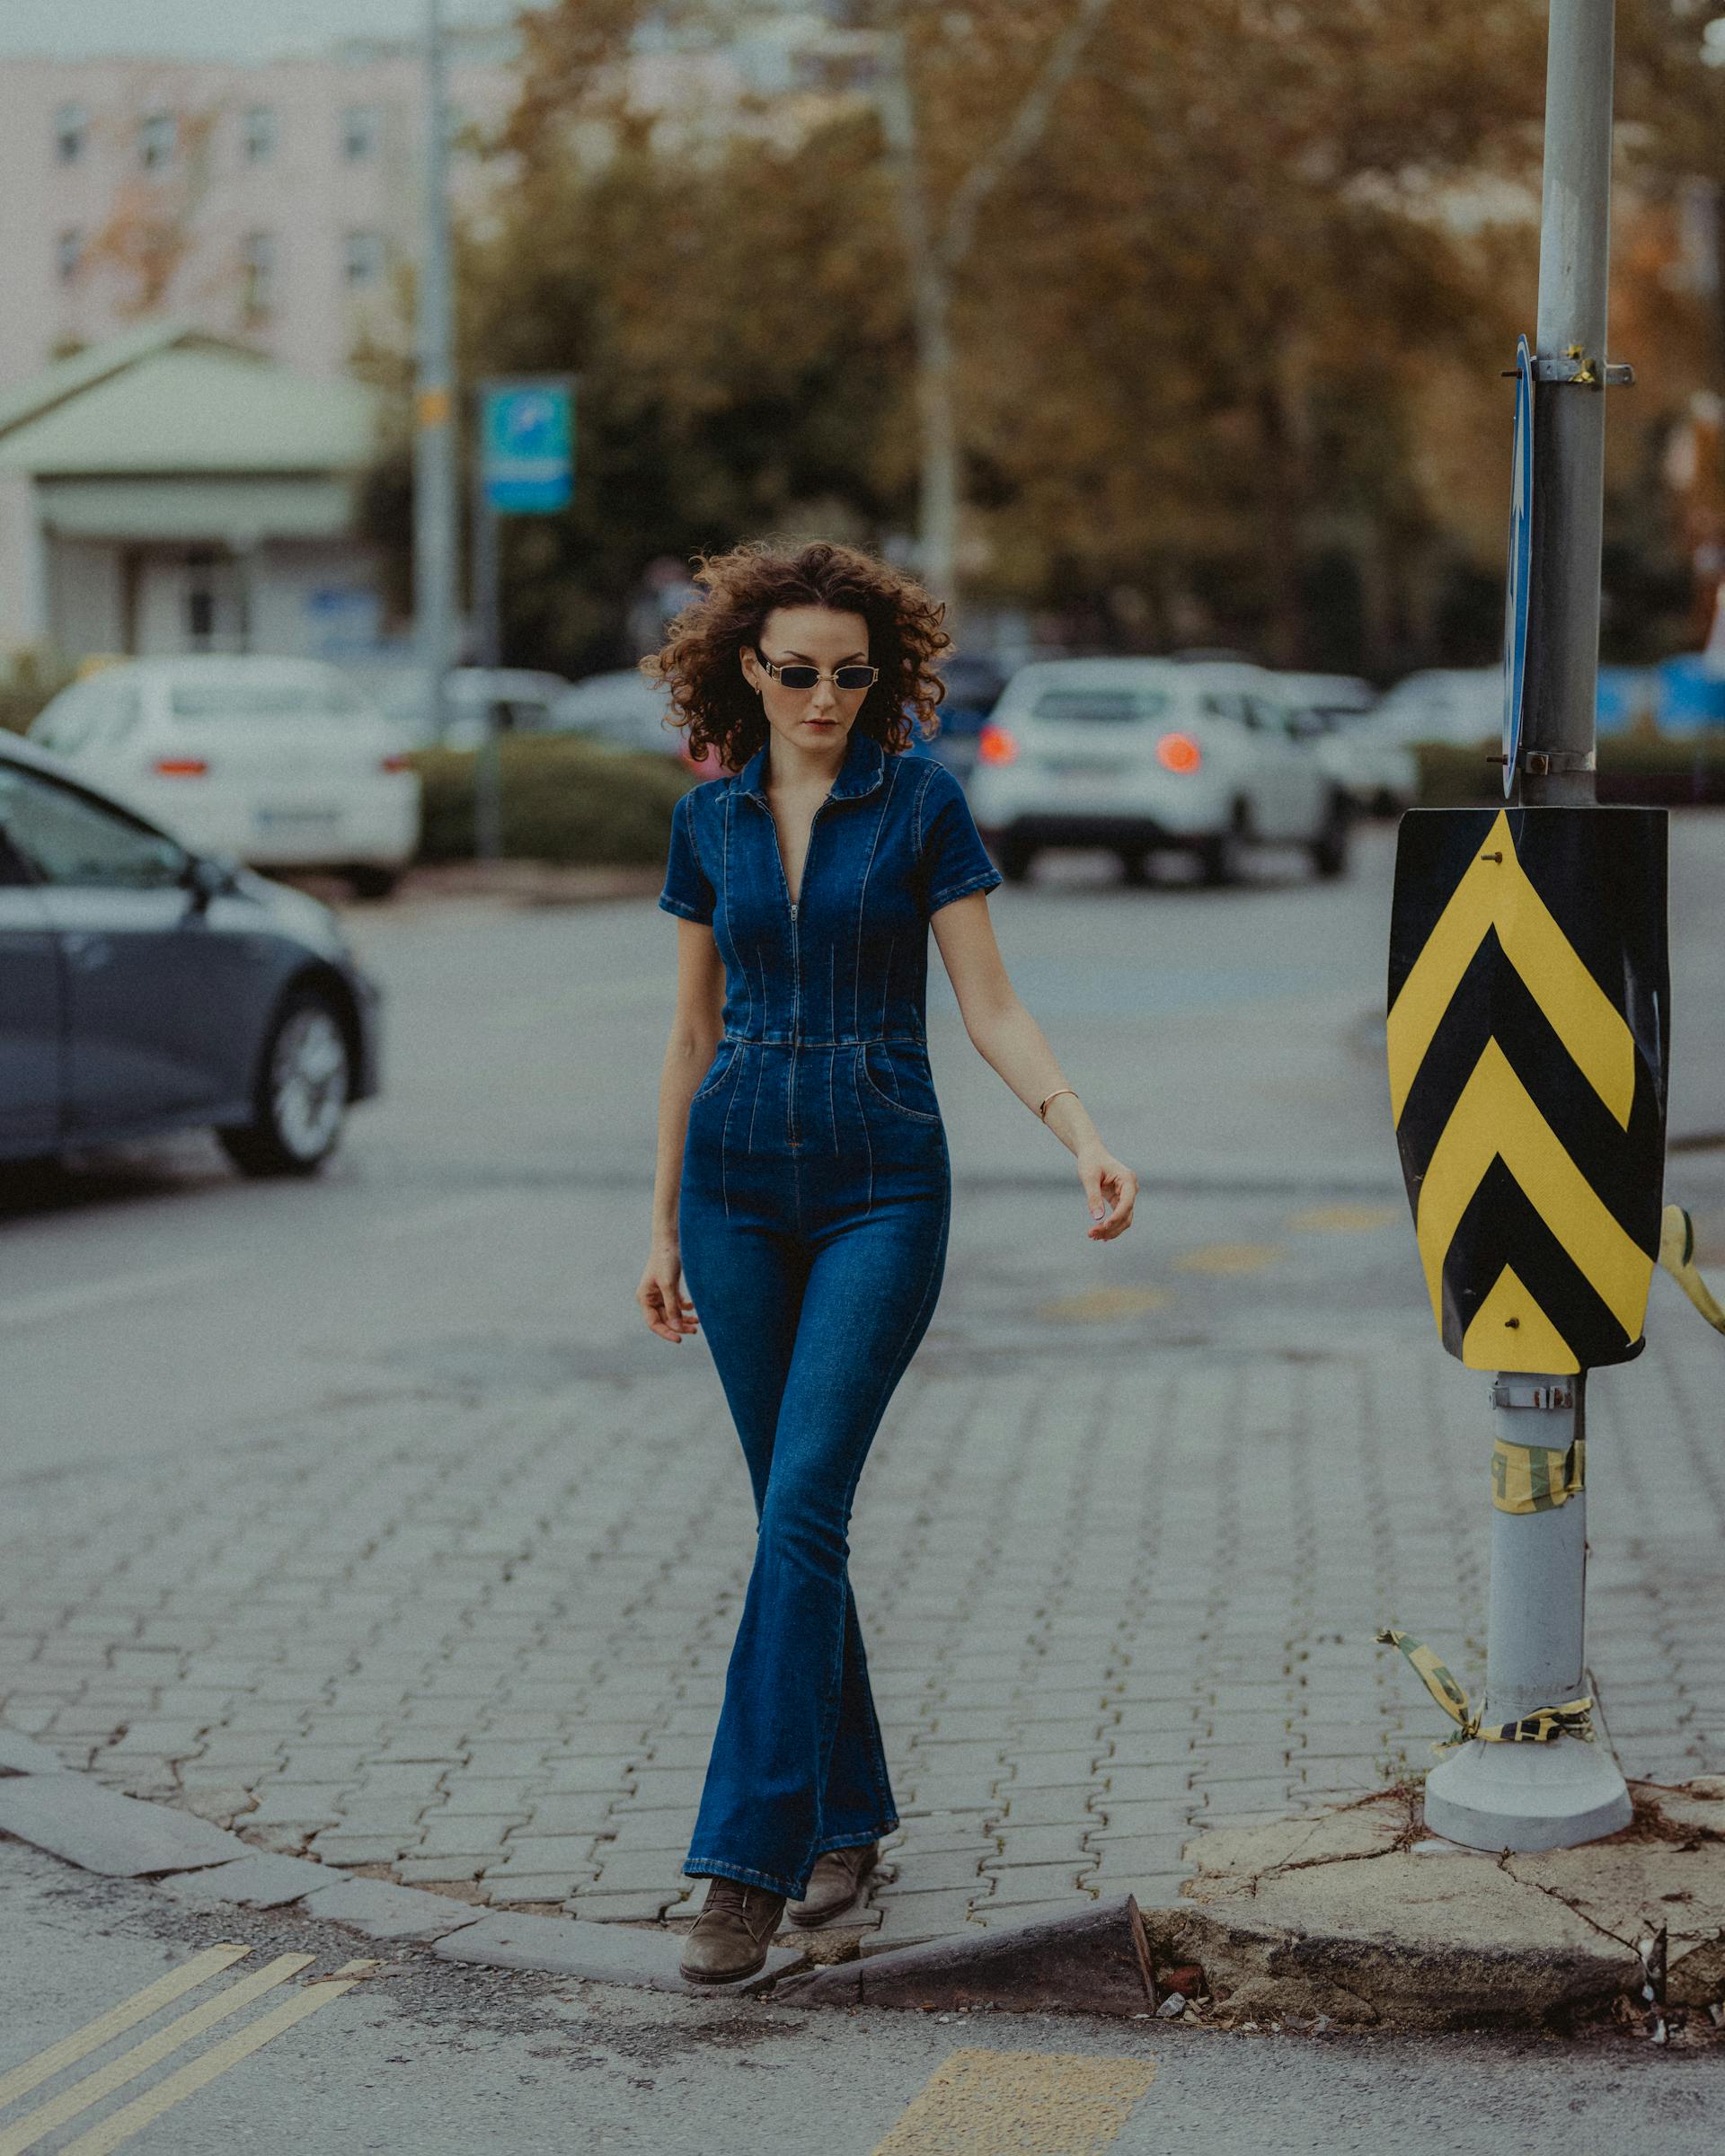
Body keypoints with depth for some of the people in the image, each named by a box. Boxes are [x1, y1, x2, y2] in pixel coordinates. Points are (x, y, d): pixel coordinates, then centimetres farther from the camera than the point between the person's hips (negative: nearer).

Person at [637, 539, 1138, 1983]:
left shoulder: (923, 803, -3)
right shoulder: (710, 822, 7)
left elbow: (990, 1007, -5)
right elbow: (693, 1033, 13)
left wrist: (1085, 1138, -20)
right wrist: (666, 1227, 13)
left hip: (882, 1187, -4)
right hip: (739, 1186, 4)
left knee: (804, 1505, -14)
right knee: (795, 1514, 8)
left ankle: (749, 1861, -13)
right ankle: (847, 1809, 23)